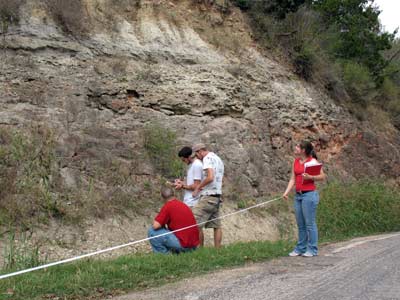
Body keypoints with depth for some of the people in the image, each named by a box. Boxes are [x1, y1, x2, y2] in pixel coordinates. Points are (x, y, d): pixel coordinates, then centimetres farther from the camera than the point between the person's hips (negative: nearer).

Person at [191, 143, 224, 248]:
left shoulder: (208, 158, -8)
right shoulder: (218, 159, 22)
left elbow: (210, 177, -21)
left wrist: (198, 187, -10)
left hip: (208, 196, -10)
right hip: (217, 196, 10)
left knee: (196, 224, -9)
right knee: (216, 225, 6)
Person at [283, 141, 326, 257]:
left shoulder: (312, 161, -8)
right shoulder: (296, 161, 11)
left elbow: (322, 177, -7)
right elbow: (293, 179, 10)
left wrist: (309, 177, -22)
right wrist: (286, 192, 0)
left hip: (309, 194, -7)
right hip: (298, 195, 7)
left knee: (310, 223, -1)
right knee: (300, 224, 12)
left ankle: (312, 249, 8)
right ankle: (300, 248, 21)